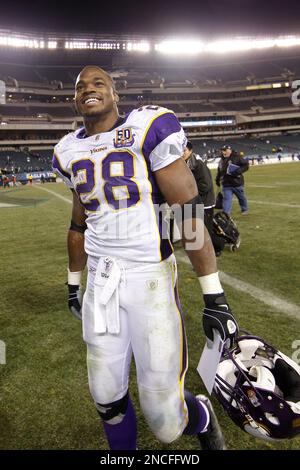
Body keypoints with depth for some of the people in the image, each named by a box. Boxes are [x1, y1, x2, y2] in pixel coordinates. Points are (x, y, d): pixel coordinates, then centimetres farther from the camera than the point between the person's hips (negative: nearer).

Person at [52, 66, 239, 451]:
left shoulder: (147, 128, -7)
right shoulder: (71, 151, 12)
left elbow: (188, 213, -10)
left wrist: (214, 295, -12)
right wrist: (73, 282, 27)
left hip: (150, 277, -5)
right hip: (100, 281, 5)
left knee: (165, 420, 0)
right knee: (107, 399, 14)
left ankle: (203, 418, 36)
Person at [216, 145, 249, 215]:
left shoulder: (237, 158, -10)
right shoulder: (221, 160, 9)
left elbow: (246, 165, -13)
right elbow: (219, 171, 23)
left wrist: (238, 171, -25)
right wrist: (217, 179, 19)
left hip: (237, 183, -3)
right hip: (226, 184, 3)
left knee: (241, 197, 16)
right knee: (226, 199, -6)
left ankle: (244, 209, 39)